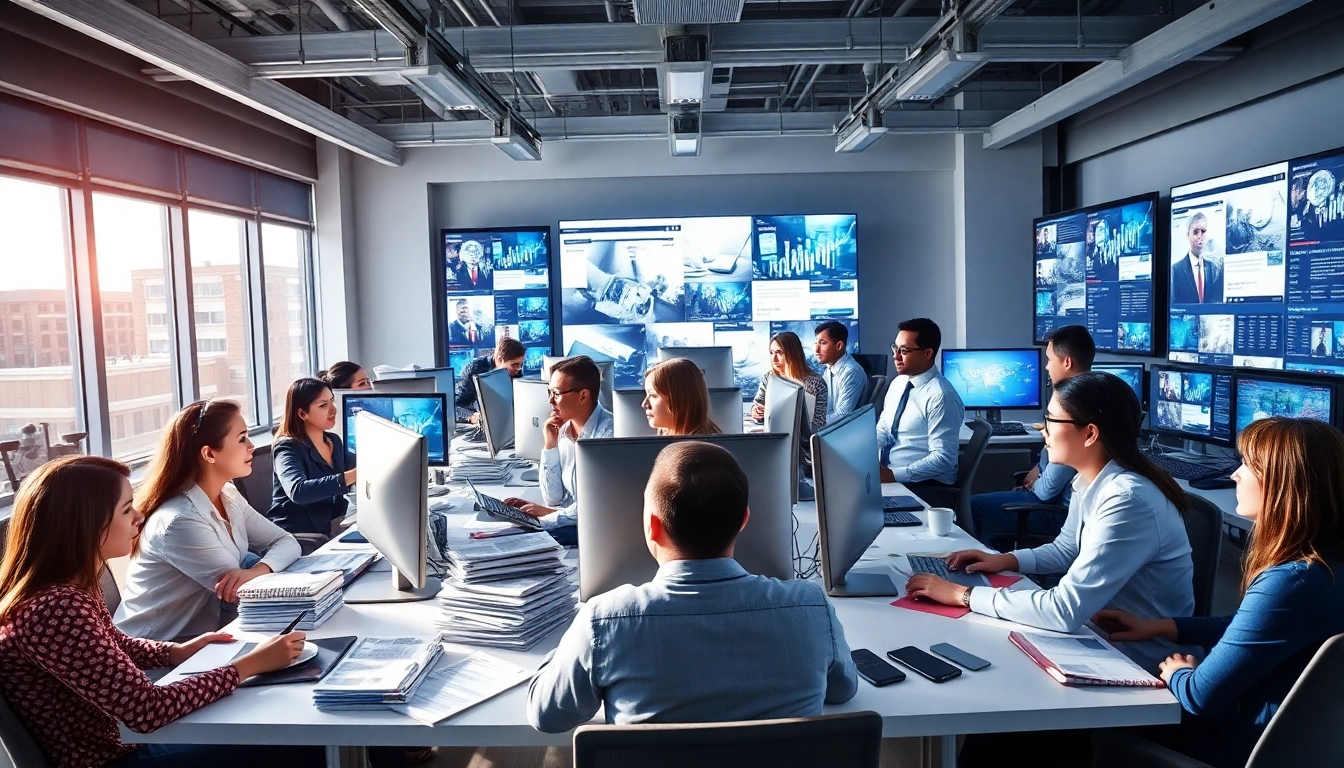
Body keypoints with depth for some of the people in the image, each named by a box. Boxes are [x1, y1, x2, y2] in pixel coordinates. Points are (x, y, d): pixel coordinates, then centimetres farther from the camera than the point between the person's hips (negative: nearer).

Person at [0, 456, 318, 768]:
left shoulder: (73, 587, -1)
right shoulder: (55, 611, -30)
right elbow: (148, 710, -28)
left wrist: (178, 651, 4)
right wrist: (251, 664, -21)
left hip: (120, 733, 9)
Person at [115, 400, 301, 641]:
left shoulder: (229, 496, 0)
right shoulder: (180, 521, -26)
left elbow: (287, 542, -5)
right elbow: (247, 593, -24)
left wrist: (258, 570, -24)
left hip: (200, 632, 8)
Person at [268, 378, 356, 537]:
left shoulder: (335, 441, 10)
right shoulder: (288, 447, -11)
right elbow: (297, 491, -31)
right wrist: (354, 475, -40)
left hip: (331, 526, 7)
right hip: (295, 534, -7)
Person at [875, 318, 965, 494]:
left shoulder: (940, 396, -18)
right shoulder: (898, 383, 7)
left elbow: (943, 458, -22)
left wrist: (893, 475, -25)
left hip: (926, 485, -8)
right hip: (886, 473, 8)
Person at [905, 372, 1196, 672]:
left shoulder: (1127, 501, -30)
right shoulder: (1088, 482, -2)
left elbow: (1066, 611, -33)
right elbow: (1065, 550, 16)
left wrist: (964, 595, -27)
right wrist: (1005, 560, -1)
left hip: (1140, 660, -7)